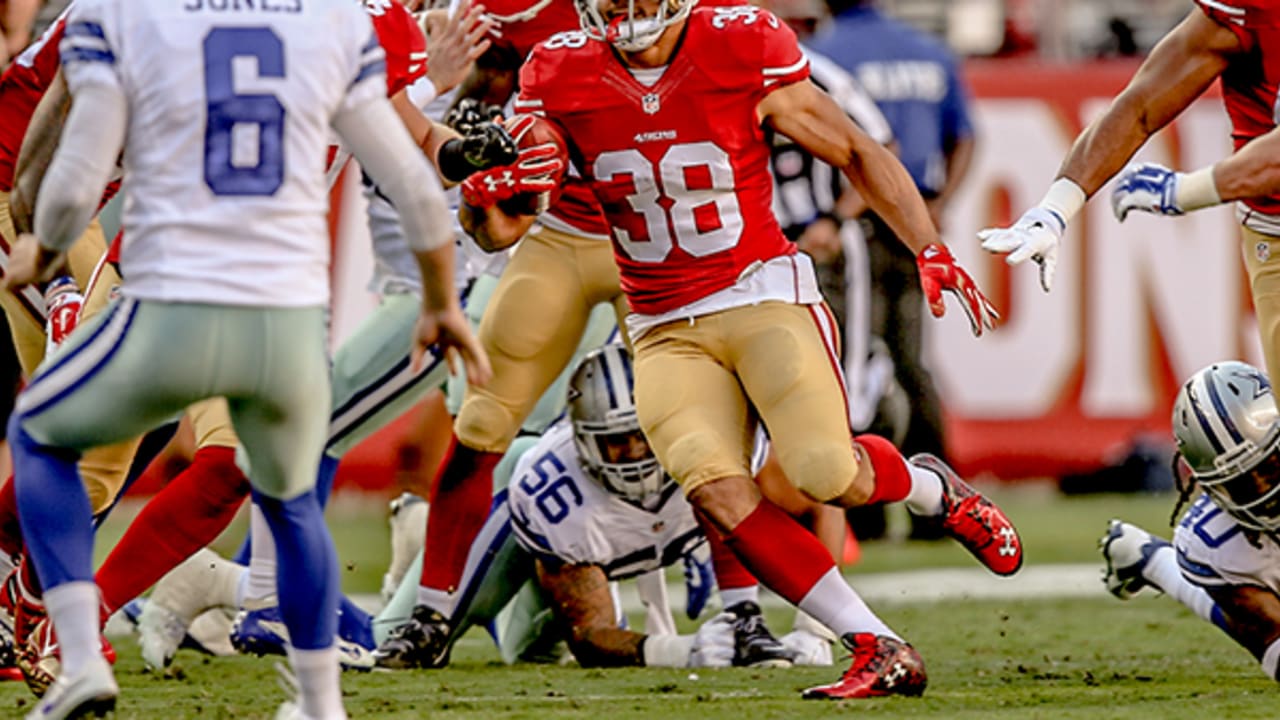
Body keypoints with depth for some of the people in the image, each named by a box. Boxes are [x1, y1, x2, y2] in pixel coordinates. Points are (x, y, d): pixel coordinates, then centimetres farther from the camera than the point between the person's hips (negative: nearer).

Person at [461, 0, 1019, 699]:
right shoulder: (561, 79, -2)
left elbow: (857, 153, 2)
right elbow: (501, 229, 2)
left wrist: (932, 253, -7)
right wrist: (482, 176, -21)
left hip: (763, 294, -2)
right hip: (666, 331, 2)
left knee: (825, 473, -23)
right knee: (718, 495, -21)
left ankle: (933, 488, 13)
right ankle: (880, 653, -14)